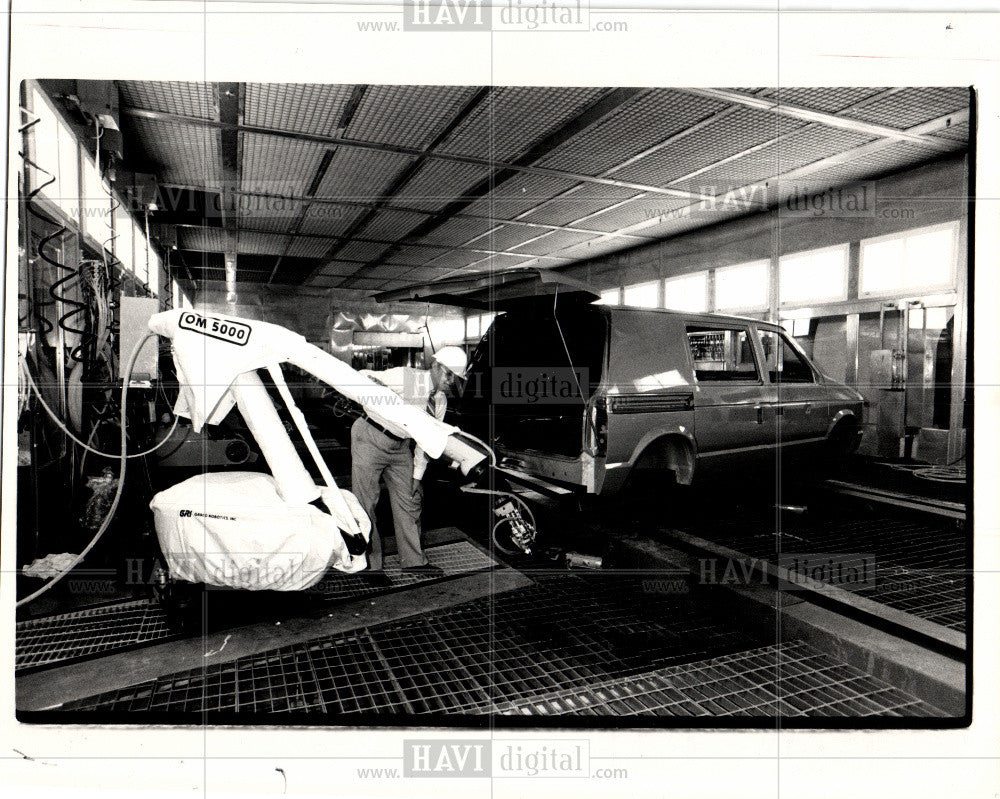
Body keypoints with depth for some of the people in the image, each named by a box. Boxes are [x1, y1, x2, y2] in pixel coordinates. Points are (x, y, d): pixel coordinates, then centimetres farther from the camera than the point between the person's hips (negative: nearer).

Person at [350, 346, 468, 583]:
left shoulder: (440, 401, 0)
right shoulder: (405, 377, -20)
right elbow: (361, 378, -14)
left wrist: (417, 475, 6)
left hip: (400, 447, 6)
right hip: (370, 439, -6)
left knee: (409, 500, 9)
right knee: (365, 502, -2)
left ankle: (413, 561, 23)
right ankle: (370, 564, 12)